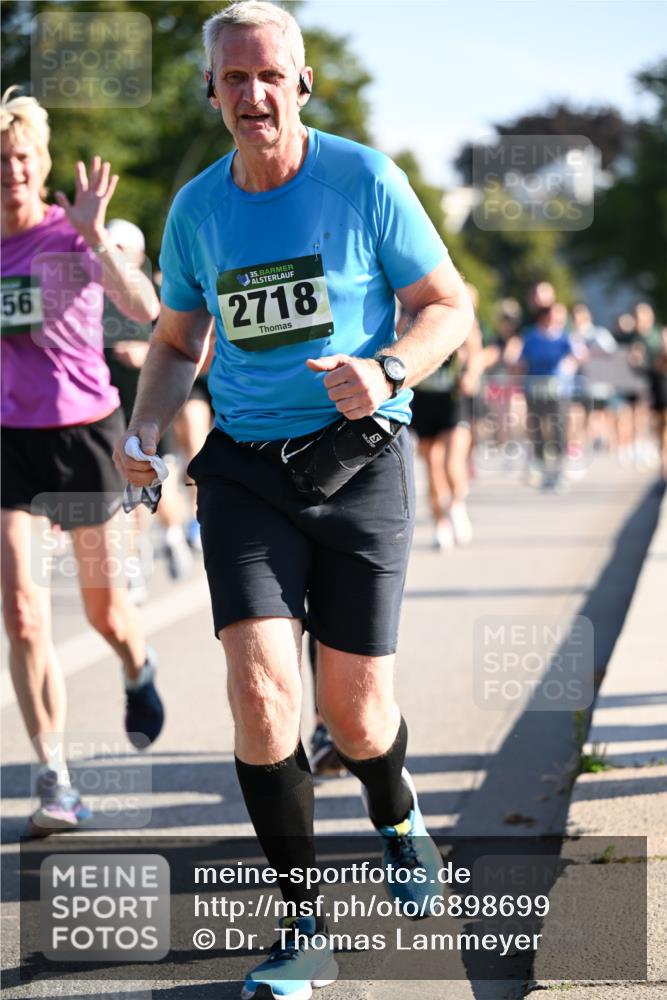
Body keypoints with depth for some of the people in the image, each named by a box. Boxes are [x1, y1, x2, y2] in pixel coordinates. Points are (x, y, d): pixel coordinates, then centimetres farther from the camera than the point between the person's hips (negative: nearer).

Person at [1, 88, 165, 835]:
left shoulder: (73, 234, -9)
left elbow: (145, 310, -25)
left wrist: (95, 236, -32)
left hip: (85, 431, -3)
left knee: (102, 609, 13)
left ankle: (138, 669, 49)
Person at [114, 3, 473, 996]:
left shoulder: (364, 179, -5)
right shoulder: (196, 208, 5)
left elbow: (451, 306, 0)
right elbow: (178, 341, 19)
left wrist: (386, 371, -20)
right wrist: (144, 427, 0)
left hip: (359, 464, -2)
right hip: (245, 468, 2)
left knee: (354, 712, 1)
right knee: (259, 688, -15)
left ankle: (397, 813, 40)